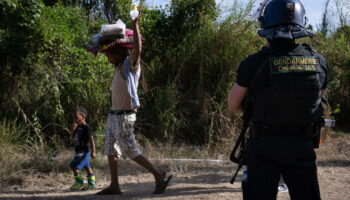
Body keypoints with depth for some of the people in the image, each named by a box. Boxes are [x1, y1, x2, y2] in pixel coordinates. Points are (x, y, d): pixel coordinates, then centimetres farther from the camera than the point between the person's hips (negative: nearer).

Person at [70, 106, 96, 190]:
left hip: (84, 151, -9)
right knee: (87, 167, 12)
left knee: (74, 165, -14)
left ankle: (79, 181, -4)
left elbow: (91, 140, -15)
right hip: (78, 151, 9)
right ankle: (92, 183, 17)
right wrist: (73, 129, -3)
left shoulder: (86, 127, -14)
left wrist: (93, 151, -19)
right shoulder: (77, 127, 12)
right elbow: (72, 138, 13)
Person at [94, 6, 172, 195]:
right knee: (110, 150, 9)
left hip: (124, 116, -9)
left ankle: (159, 175, 1)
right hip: (113, 115, 9)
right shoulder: (119, 65, 13)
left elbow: (137, 49, -32)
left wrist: (135, 24, -30)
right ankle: (114, 186, 14)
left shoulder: (130, 63, -11)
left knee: (130, 151, -7)